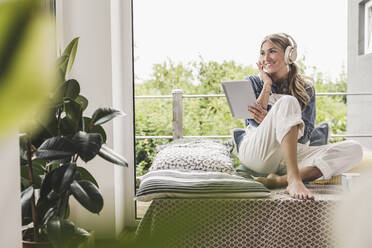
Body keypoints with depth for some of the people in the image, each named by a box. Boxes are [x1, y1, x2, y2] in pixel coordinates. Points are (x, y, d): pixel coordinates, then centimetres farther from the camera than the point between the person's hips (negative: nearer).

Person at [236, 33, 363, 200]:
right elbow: (254, 122, -4)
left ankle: (281, 180, -38)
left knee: (354, 149, -20)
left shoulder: (306, 88, 14)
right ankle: (293, 179, -40)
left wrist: (269, 120, -15)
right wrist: (267, 85, 0)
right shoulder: (253, 83, 12)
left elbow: (305, 133, 0)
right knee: (287, 102, -27)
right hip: (255, 152, -3)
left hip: (293, 155, 3)